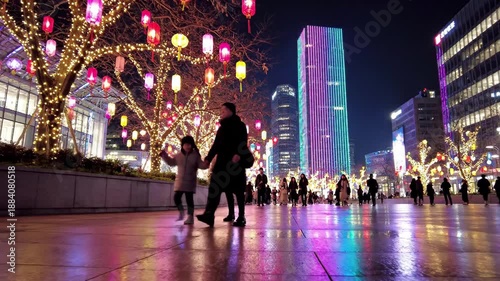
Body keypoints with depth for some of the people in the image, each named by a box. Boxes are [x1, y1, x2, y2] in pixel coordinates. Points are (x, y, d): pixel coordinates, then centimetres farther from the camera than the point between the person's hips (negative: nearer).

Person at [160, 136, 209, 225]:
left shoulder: (195, 155, -3)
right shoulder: (179, 155, 8)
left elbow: (200, 164, -6)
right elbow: (171, 162, 20)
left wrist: (206, 164, -27)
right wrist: (164, 155, 13)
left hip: (190, 181, -4)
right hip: (180, 181, 4)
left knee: (189, 199, -1)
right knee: (176, 197, 3)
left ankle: (190, 217, 7)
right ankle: (181, 213, 26)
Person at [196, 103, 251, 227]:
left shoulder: (239, 125, 2)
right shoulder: (222, 128, 23)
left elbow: (243, 142, -13)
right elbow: (216, 144, 21)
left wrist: (238, 154, -29)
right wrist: (208, 158, 12)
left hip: (235, 161, -6)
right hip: (222, 161, 7)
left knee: (238, 189, -4)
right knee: (215, 186, -6)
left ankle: (241, 217, 1)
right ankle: (209, 214, -8)